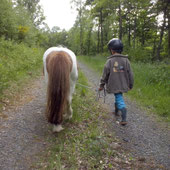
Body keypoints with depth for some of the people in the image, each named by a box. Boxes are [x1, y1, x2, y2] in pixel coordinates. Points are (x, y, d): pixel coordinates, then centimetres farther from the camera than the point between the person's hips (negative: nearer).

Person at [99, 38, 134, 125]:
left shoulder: (109, 61, -11)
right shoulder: (125, 60, -3)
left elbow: (105, 75, -7)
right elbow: (130, 74, 1)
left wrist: (101, 85, 5)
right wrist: (130, 85, 13)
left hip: (114, 85, -3)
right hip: (123, 85, 3)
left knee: (120, 100, 0)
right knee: (118, 97, 23)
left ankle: (124, 119, -6)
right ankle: (116, 112, 39)